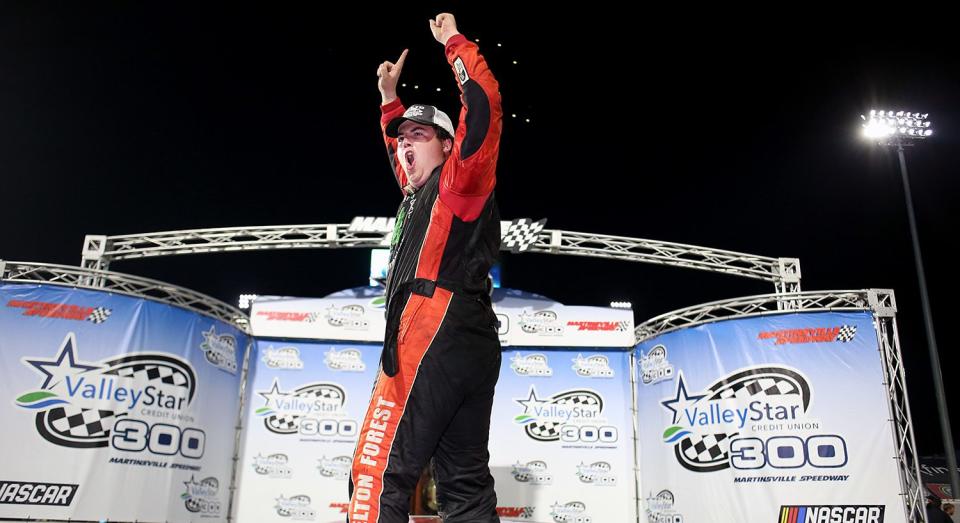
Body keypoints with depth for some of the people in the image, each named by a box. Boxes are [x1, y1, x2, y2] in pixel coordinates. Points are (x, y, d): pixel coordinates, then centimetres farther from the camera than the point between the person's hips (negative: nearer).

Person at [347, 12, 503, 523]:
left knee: (379, 474, -14)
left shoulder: (457, 179, 6)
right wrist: (389, 97, 43)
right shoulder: (419, 194, 30)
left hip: (436, 336, -10)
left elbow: (483, 106, -5)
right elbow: (399, 151, 49)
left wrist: (454, 42, 6)